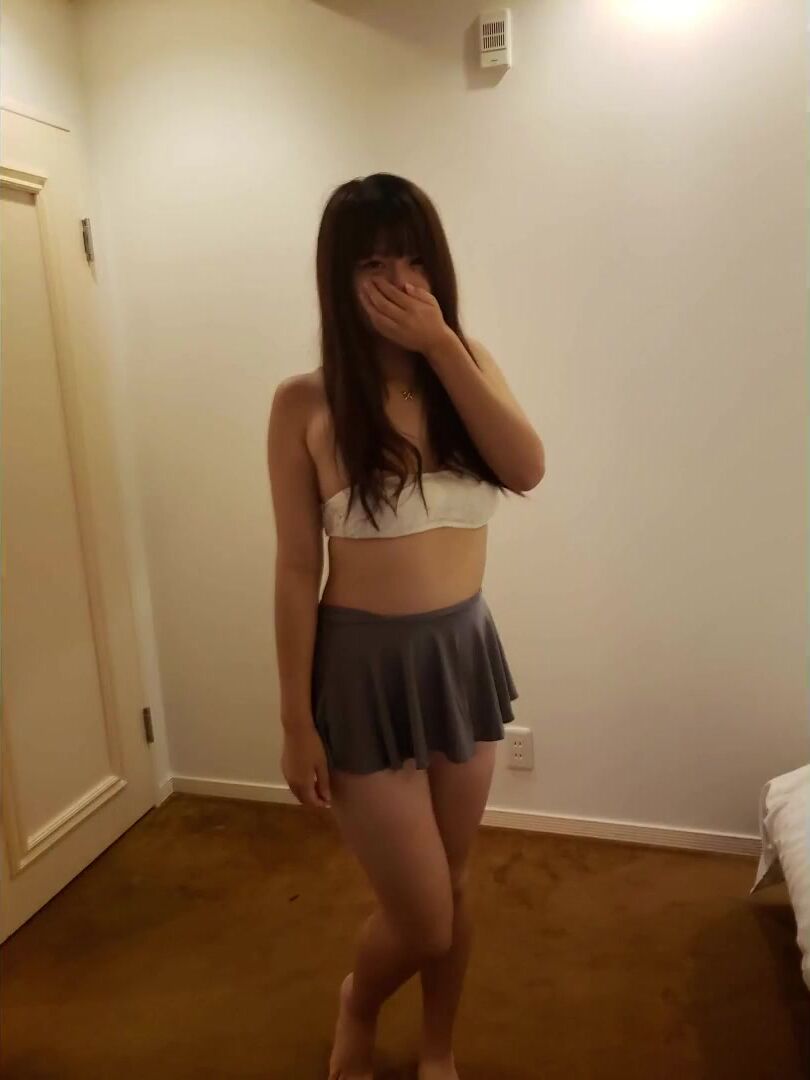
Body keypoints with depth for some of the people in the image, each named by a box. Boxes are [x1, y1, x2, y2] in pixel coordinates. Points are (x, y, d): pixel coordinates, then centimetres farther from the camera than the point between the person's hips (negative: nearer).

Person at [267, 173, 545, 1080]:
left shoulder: (468, 363, 2)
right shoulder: (305, 402, -10)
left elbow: (527, 469, -15)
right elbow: (297, 569, -9)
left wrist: (441, 344, -20)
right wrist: (297, 723, -8)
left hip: (465, 650, 4)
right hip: (367, 666, -4)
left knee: (454, 886, 20)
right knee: (422, 918, 5)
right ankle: (356, 1006, 42)